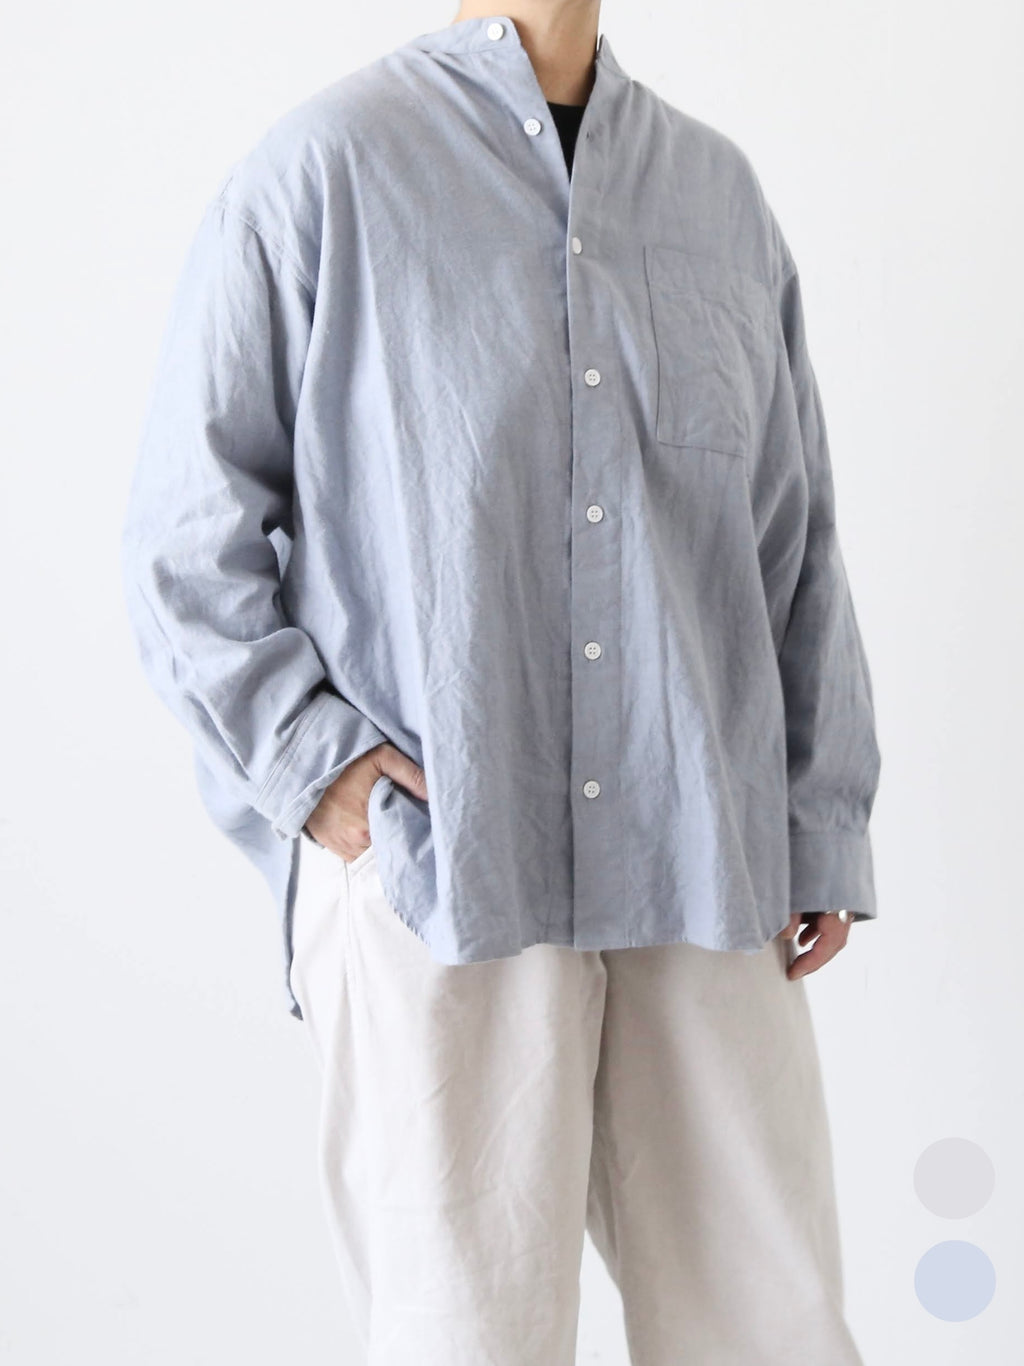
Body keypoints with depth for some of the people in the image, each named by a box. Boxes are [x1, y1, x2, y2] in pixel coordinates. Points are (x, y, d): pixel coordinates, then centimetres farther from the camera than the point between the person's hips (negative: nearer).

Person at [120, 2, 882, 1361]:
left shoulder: (721, 189, 15)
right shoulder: (321, 172, 2)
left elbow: (797, 538, 15)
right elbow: (185, 534, 1)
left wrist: (822, 827, 9)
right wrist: (305, 758, -9)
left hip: (706, 881, 4)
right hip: (429, 871, -3)